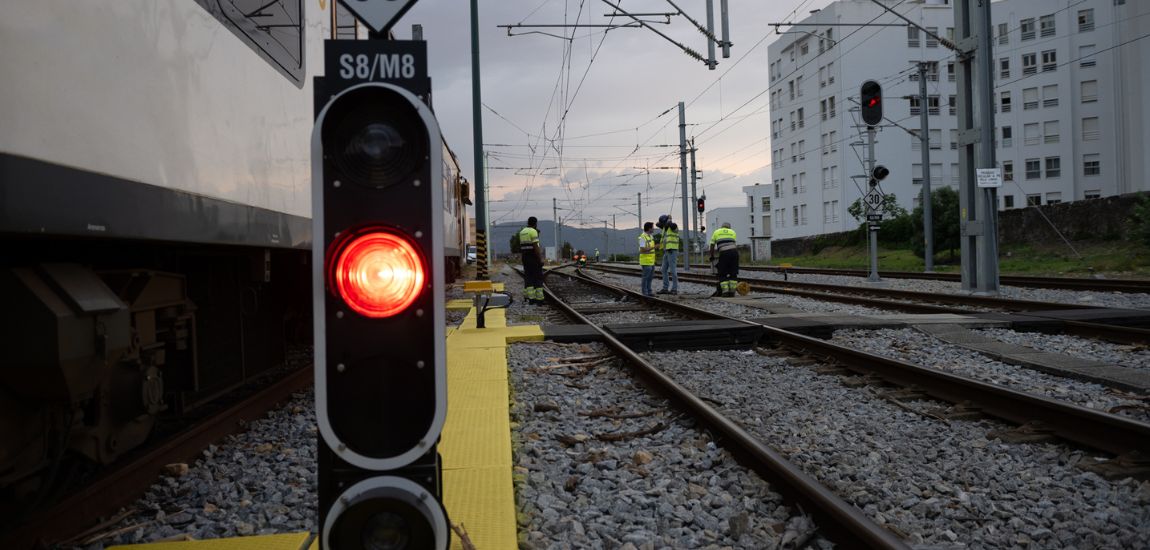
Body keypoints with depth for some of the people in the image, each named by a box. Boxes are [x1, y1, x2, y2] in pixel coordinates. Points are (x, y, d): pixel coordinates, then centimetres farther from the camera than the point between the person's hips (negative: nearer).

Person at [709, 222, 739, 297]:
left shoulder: (716, 232, 21)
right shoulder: (732, 232, 25)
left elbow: (712, 246, 18)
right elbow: (733, 244, 18)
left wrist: (712, 256, 27)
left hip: (724, 253, -2)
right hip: (734, 251, 2)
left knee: (722, 274, 6)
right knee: (733, 273, 11)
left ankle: (725, 291, -3)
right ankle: (732, 291, 9)